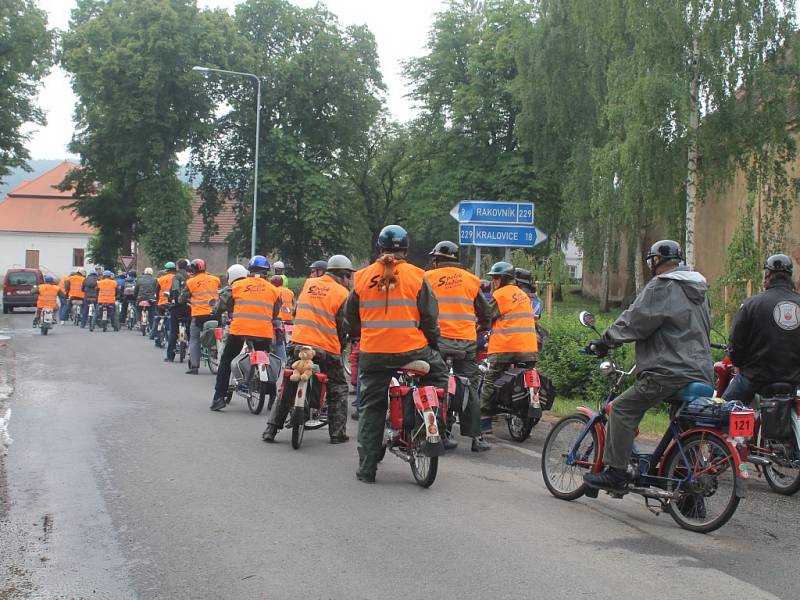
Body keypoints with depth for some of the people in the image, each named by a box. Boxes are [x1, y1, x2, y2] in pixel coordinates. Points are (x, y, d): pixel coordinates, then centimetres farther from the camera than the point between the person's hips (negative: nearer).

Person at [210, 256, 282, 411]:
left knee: (225, 362, 11)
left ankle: (219, 397, 3)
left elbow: (223, 306, 7)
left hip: (239, 329, -1)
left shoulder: (237, 285, 4)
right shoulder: (272, 289, 7)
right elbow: (276, 313, 14)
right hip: (264, 332, 1)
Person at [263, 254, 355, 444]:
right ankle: (337, 433, 10)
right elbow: (342, 327, -2)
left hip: (299, 341, 4)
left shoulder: (308, 283, 9)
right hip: (327, 348, -4)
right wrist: (340, 348, 12)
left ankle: (271, 429, 8)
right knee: (338, 389, 12)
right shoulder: (342, 293, -4)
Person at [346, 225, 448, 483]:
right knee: (438, 372, 24)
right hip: (411, 350, -2)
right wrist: (434, 343, 16)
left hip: (372, 354, 2)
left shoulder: (362, 277, 5)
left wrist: (358, 336, 32)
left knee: (371, 409, 10)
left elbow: (351, 317, 14)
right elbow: (430, 317, 0)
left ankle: (366, 468, 11)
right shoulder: (416, 276, -2)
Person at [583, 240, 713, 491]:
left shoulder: (661, 286, -8)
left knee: (622, 409, -4)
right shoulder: (698, 289, 20)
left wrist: (604, 341, 1)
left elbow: (635, 321, -10)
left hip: (670, 372, -9)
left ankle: (616, 473, -6)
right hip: (701, 373, 9)